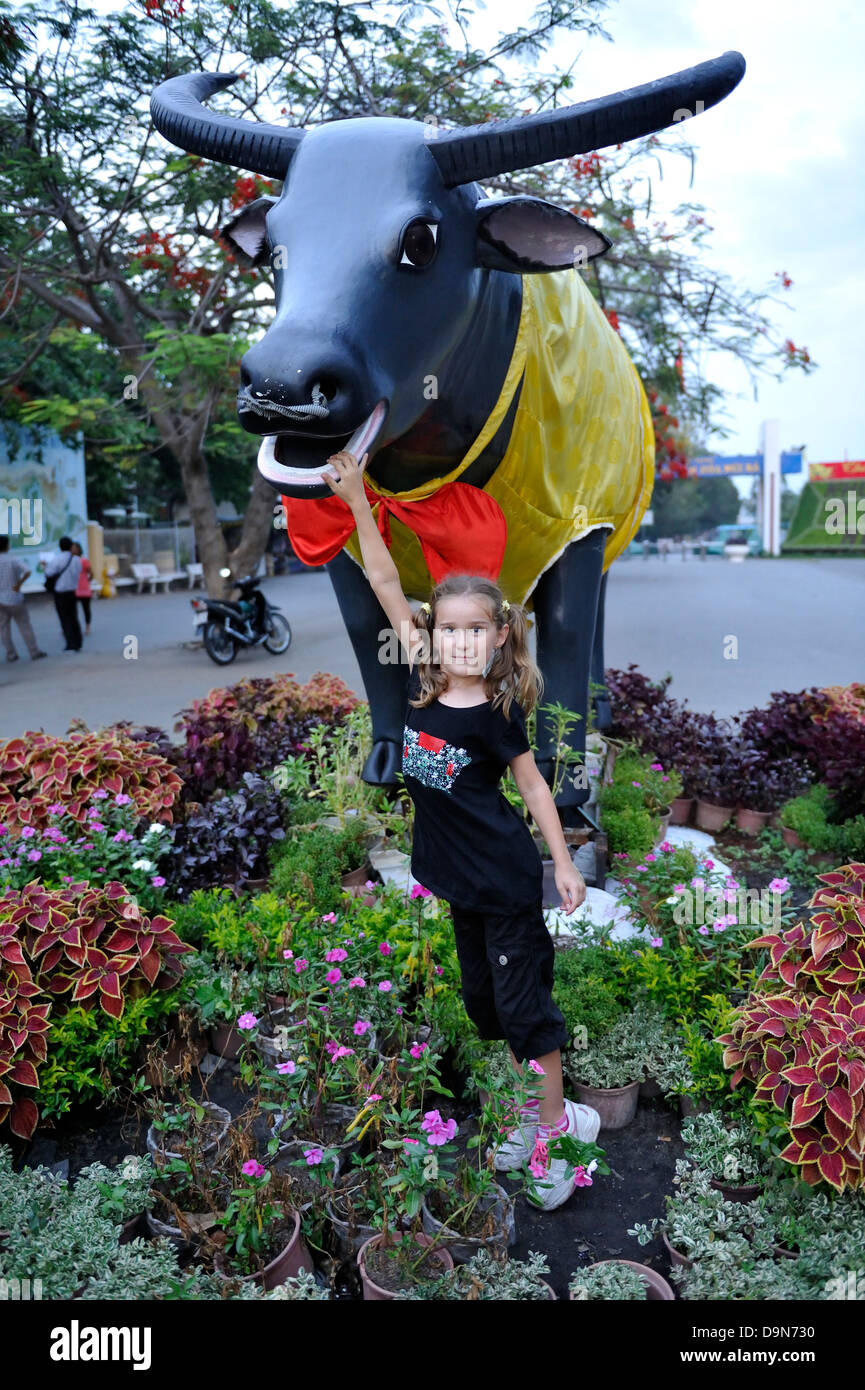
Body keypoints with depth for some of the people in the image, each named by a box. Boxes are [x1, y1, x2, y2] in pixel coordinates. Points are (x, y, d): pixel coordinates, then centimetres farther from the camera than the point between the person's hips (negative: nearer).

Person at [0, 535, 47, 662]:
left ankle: (11, 654, 10)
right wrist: (18, 584, -15)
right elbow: (27, 572, -27)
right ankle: (34, 652, 8)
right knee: (25, 626, 6)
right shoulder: (14, 559, -10)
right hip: (15, 599, -2)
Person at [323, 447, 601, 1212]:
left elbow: (533, 783, -5)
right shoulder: (424, 684, -7)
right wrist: (357, 500, -12)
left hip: (509, 878, -6)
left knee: (523, 999, 4)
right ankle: (536, 1103, 37)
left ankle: (557, 1125, 24)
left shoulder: (495, 713, -17)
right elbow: (387, 587, -8)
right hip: (459, 877, 6)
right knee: (483, 997, 18)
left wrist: (564, 863, -4)